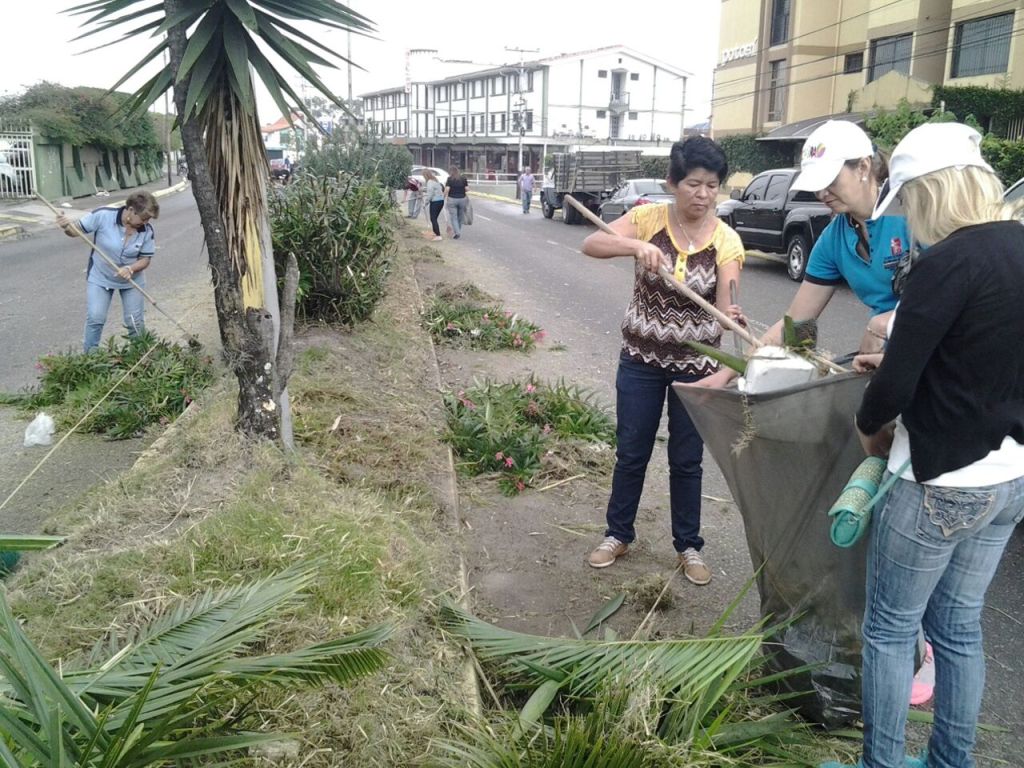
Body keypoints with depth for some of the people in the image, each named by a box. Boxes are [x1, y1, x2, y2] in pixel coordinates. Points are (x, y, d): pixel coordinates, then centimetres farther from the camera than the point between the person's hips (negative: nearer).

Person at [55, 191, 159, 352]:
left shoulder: (146, 230, -17)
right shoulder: (103, 216, -23)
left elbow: (146, 259, -10)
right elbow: (77, 229, -13)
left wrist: (130, 269, -30)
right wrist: (66, 227, -36)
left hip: (131, 280, 2)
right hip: (100, 278, -2)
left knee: (135, 322, 6)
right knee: (95, 319, -5)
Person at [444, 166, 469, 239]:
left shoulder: (450, 179, -5)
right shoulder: (464, 178, 4)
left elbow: (447, 189, -12)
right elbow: (467, 189, 1)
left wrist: (445, 197, 3)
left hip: (452, 199, -3)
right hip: (462, 199, 3)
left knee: (453, 217, 0)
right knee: (460, 216, 14)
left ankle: (457, 232, -12)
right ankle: (458, 231, 23)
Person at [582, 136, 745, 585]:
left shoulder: (726, 240, -11)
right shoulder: (649, 218, -10)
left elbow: (724, 307, -18)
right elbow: (590, 245, -22)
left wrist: (730, 316, -41)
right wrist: (636, 245, -39)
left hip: (696, 365, 0)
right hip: (641, 359, 1)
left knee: (686, 460, 11)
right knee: (631, 453, 12)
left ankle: (688, 546, 29)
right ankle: (618, 535, 31)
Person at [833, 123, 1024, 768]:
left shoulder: (948, 262, -21)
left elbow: (896, 384, -21)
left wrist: (871, 427, -1)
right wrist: (896, 367, 14)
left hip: (946, 481, -8)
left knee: (890, 628, 9)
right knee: (959, 625, 20)